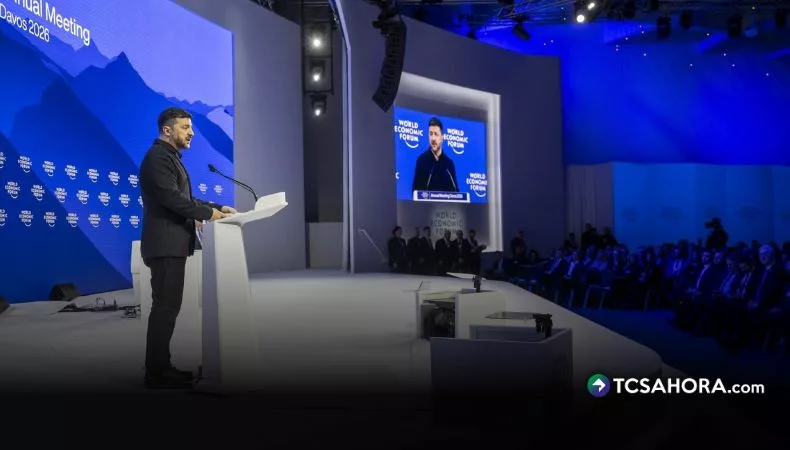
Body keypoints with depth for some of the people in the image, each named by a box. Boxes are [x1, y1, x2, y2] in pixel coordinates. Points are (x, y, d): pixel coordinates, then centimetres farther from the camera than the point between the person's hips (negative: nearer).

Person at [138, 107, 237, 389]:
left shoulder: (170, 157, 21)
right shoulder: (158, 157, -10)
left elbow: (184, 197, 20)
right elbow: (170, 198, -21)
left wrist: (217, 208, 11)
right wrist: (207, 213, -16)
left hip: (172, 243, 10)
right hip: (165, 244, -10)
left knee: (167, 306, 12)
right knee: (165, 307, -8)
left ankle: (159, 366, 18)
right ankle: (156, 373, -2)